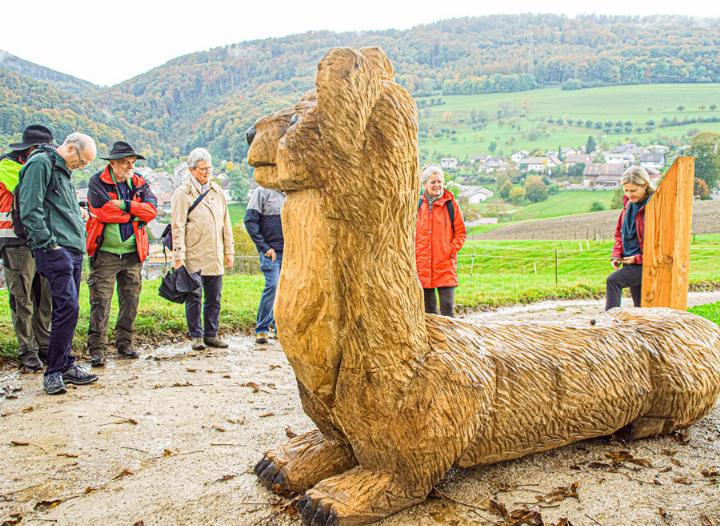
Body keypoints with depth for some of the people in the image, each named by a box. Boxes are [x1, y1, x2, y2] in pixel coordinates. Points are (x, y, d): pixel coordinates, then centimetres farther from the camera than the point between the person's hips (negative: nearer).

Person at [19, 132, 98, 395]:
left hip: (73, 250, 9)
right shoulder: (40, 164, -6)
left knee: (67, 309, 11)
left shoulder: (63, 171, 23)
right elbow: (30, 210, -15)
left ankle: (65, 365, 18)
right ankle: (54, 372, -5)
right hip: (55, 251, -9)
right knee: (68, 307, -14)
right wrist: (49, 243, -17)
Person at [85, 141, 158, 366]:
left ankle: (124, 344, 21)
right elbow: (104, 211, -18)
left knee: (130, 301, 9)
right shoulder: (97, 182, -3)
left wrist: (124, 205, -17)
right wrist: (135, 214, -9)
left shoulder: (139, 183, 9)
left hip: (132, 253, 4)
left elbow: (151, 209, -6)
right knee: (100, 302, -5)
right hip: (105, 253, -4)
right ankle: (96, 349, 0)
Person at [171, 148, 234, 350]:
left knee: (214, 298, 9)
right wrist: (178, 257, -13)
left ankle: (211, 334, 20)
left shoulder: (217, 191, 13)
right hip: (193, 257, -5)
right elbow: (178, 228, -9)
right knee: (193, 298, 3)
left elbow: (226, 224, 16)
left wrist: (229, 251, 13)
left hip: (215, 257, 5)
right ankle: (196, 336, 13)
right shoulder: (183, 194, -4)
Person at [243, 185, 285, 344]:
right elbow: (250, 221, -8)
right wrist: (264, 247, -11)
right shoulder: (262, 192, -3)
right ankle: (262, 329, -4)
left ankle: (278, 326, 20)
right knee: (272, 286, -15)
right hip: (271, 251, -5)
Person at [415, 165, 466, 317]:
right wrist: (414, 254, 2)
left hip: (445, 264, -2)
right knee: (427, 307, 10)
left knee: (447, 306, -4)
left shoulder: (451, 204, 0)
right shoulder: (418, 205, 5)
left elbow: (460, 232, 4)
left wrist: (450, 250, -8)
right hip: (422, 264, 2)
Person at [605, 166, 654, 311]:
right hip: (631, 262, 7)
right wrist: (617, 255, 4)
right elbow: (619, 232, 18)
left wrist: (638, 258, -17)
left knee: (613, 281, -25)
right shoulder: (629, 204, 10)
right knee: (639, 308, 12)